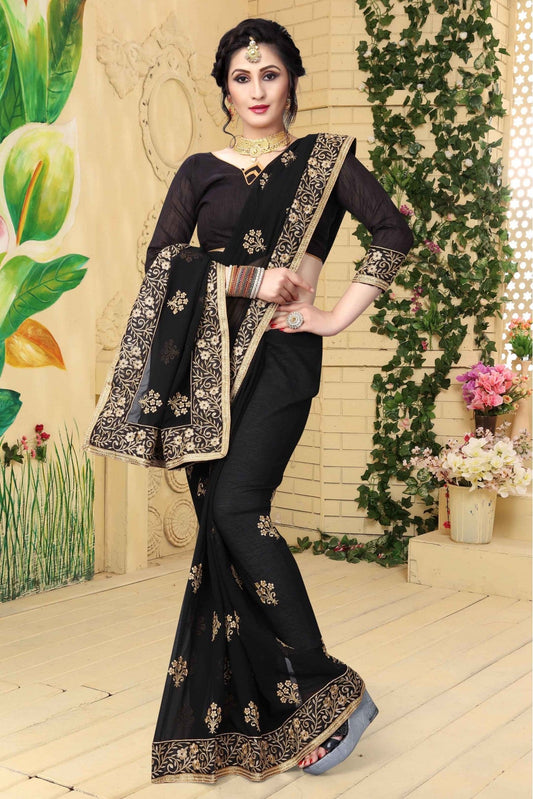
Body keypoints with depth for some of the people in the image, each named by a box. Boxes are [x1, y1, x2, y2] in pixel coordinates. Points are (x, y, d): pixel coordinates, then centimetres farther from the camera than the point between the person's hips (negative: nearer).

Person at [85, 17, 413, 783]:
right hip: (207, 358, 3)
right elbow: (161, 258, 2)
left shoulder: (325, 159, 9)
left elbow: (393, 231, 0)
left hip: (280, 355, -3)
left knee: (237, 509, -19)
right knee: (221, 526, 1)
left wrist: (340, 314, -7)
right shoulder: (201, 171, 14)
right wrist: (249, 278, -9)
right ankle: (238, 716, 12)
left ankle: (329, 690, -8)